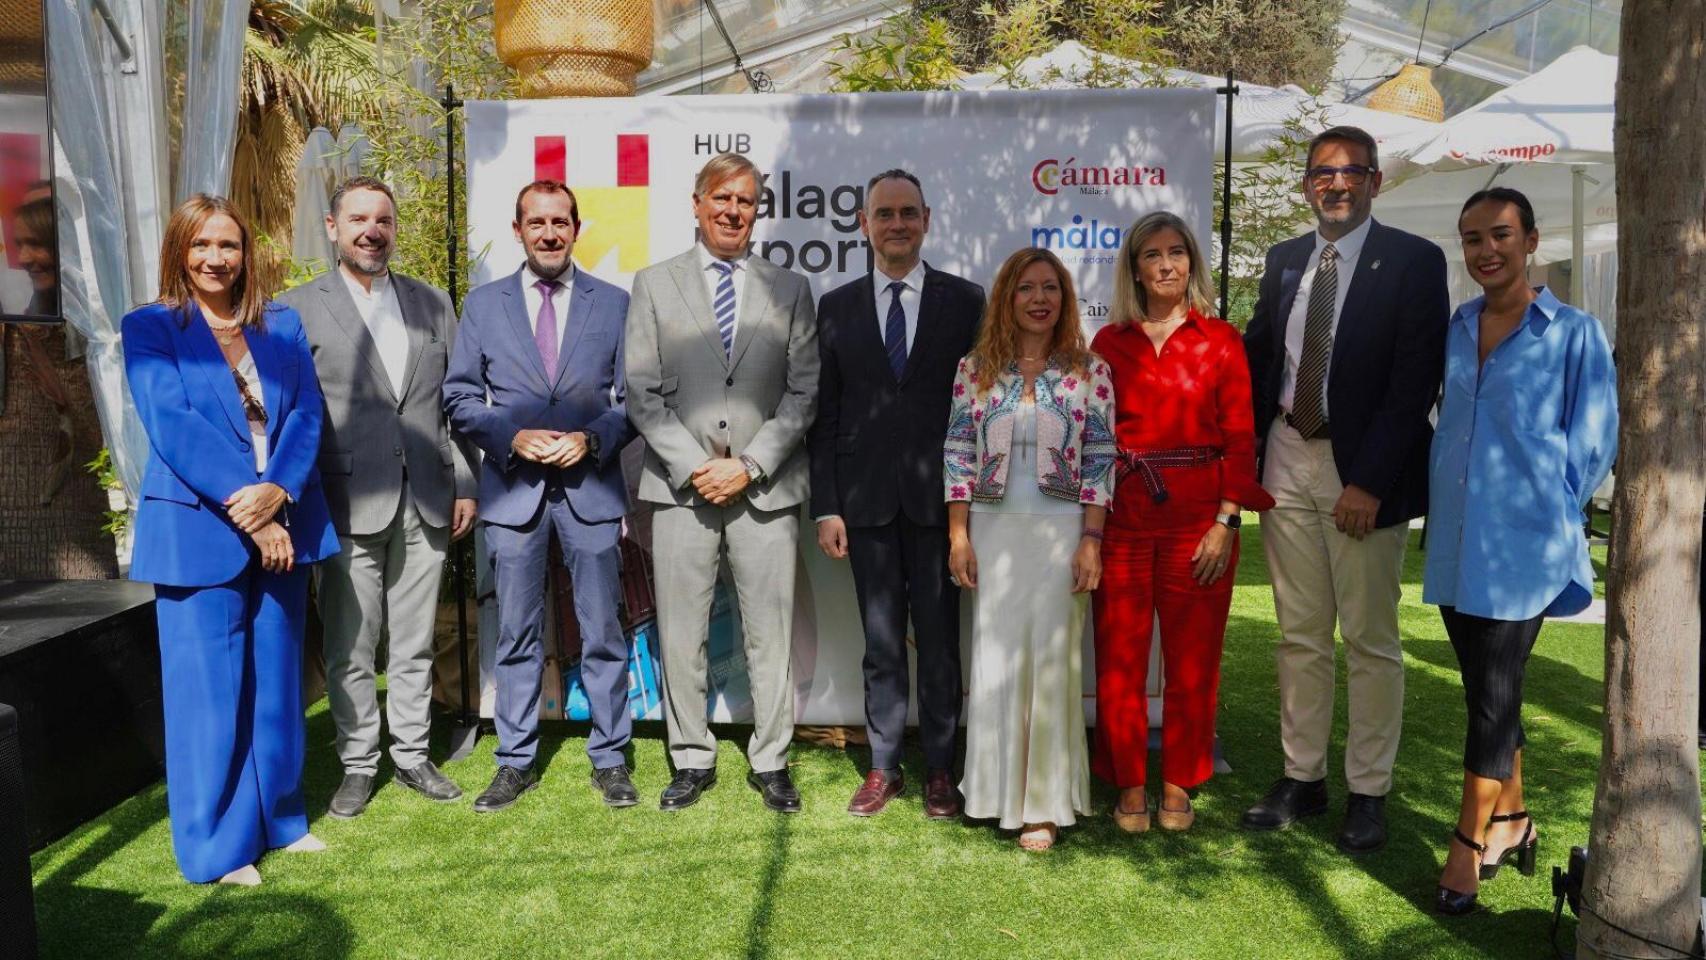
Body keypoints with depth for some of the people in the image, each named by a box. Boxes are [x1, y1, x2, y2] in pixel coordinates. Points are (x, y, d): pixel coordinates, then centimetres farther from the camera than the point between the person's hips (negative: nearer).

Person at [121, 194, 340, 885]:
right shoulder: (149, 328, -1)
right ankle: (216, 845, 15)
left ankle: (278, 817, 28)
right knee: (209, 690, 2)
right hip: (200, 530, -4)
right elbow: (171, 424, -12)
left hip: (282, 523, 4)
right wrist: (243, 507, -19)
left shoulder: (283, 324, 10)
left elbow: (306, 414, 0)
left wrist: (277, 491, -17)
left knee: (277, 681, 13)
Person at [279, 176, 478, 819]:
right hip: (348, 506, -3)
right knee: (350, 651, 5)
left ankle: (412, 755, 25)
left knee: (415, 645, 12)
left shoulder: (432, 304, 11)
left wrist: (465, 484, 7)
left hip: (425, 504, 3)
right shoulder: (298, 309, 1)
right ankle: (358, 765, 20)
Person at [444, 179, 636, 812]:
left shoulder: (614, 303, 6)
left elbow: (633, 398, 5)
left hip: (590, 486, 0)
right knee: (516, 634, 8)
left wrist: (593, 439, -12)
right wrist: (513, 437, -10)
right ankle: (516, 762, 19)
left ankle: (610, 760, 17)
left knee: (602, 631, 5)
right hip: (513, 488, 1)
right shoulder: (483, 304, 8)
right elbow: (460, 398, 6)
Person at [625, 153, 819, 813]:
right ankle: (692, 761, 19)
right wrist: (693, 467, -9)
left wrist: (750, 465, -7)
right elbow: (643, 392, 2)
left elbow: (803, 392, 4)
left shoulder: (791, 289, 10)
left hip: (766, 487, 0)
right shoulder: (654, 284, 8)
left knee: (771, 634, 4)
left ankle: (771, 762, 17)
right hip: (681, 486, 0)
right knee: (681, 634, 5)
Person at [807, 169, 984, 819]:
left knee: (939, 640, 6)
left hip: (939, 498, -1)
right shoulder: (837, 307, 7)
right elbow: (825, 414, 5)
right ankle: (883, 766, 22)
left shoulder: (965, 300, 3)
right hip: (867, 499, 1)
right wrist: (826, 507, -1)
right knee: (881, 643, 10)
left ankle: (939, 769, 19)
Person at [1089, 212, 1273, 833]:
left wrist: (1226, 522, -8)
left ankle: (1178, 787, 21)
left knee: (1192, 660, 6)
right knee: (1119, 659, 3)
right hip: (1123, 518, 1)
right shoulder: (1110, 342, 8)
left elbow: (1240, 437, 0)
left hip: (1198, 518, -1)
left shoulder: (1220, 340, 4)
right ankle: (1129, 787, 18)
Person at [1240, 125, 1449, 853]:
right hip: (1288, 459, 5)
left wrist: (1370, 481, -17)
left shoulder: (1414, 262, -6)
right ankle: (1302, 778, 24)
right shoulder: (1284, 260, 10)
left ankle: (1369, 792, 18)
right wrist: (1246, 454, 2)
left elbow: (1416, 381, -12)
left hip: (1363, 469, -4)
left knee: (1370, 640, 5)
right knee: (1299, 635, 12)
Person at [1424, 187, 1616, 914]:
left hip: (1521, 546, -5)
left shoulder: (1573, 334, -6)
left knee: (1493, 696, 1)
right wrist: (1447, 501, 12)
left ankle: (1470, 844, 14)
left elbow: (1593, 444, -2)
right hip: (1454, 543, 5)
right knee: (1488, 691, 14)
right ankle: (1510, 823, 30)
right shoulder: (1454, 330, 7)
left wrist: (1547, 513, 0)